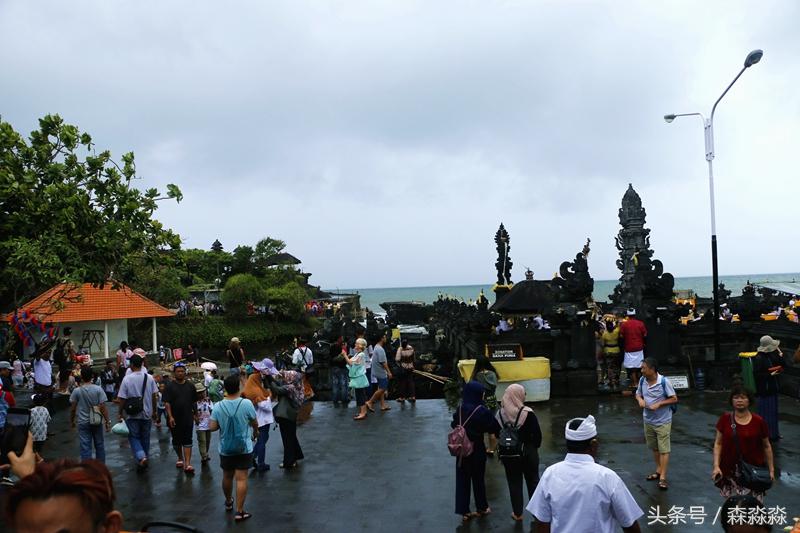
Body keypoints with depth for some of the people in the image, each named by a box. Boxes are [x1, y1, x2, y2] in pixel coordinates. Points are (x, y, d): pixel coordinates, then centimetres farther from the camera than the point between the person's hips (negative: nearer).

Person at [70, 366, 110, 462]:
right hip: (97, 422, 1)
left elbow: (73, 409, -3)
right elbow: (103, 407, -10)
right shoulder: (98, 389, -9)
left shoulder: (77, 391, -8)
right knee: (99, 445, 15)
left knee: (85, 447, 3)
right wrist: (107, 421, -3)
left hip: (82, 423, -1)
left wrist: (71, 421, 13)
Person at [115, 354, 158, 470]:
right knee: (145, 437, 15)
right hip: (147, 413, 3)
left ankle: (141, 457, -14)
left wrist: (120, 414, 3)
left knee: (134, 437, 6)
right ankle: (144, 457, 24)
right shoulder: (149, 378, -3)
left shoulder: (127, 379, -13)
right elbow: (154, 396, 2)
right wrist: (154, 411, 14)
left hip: (132, 415, -3)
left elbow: (122, 399, -10)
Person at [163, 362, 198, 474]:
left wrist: (196, 414, 13)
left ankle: (187, 464, -10)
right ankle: (180, 459, 33)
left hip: (188, 418, 0)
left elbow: (194, 402, 13)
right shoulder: (170, 386, -3)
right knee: (176, 440, 14)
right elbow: (167, 403, -8)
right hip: (175, 419, 0)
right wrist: (170, 417, -17)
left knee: (187, 440, -6)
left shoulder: (190, 386, 5)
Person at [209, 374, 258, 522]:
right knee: (241, 479, 0)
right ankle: (239, 511, 0)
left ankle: (228, 502, 41)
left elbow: (212, 427, -7)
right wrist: (255, 432, 17)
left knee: (227, 476, 20)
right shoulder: (246, 403, -15)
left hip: (225, 449, 3)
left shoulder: (218, 407, -9)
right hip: (244, 448, -3)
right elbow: (255, 424, -5)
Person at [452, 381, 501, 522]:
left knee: (462, 479, 11)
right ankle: (482, 508, 31)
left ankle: (464, 511, 16)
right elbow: (494, 428, -17)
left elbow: (454, 425, 2)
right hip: (477, 450, -3)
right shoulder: (482, 411, -20)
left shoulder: (460, 409, -6)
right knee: (478, 479, 14)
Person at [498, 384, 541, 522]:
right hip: (528, 452, -2)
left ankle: (517, 513, 21)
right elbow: (537, 434, -13)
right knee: (533, 481, 16)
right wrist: (534, 447, 4)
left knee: (514, 482, 13)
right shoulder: (527, 413, -18)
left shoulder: (500, 413, -9)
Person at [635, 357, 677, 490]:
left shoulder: (664, 382, -20)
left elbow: (674, 399, -13)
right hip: (648, 420, 6)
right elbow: (638, 394, 11)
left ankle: (663, 478, 3)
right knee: (654, 448, 18)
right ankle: (658, 470, 35)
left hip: (663, 421, -6)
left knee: (664, 449, -1)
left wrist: (659, 404, -23)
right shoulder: (642, 381, -5)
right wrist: (640, 400, -12)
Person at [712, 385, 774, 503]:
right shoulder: (725, 419, -2)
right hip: (730, 472, 1)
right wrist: (716, 466, -6)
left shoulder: (759, 422, -4)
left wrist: (771, 469, 7)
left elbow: (766, 447, 7)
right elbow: (718, 443, 2)